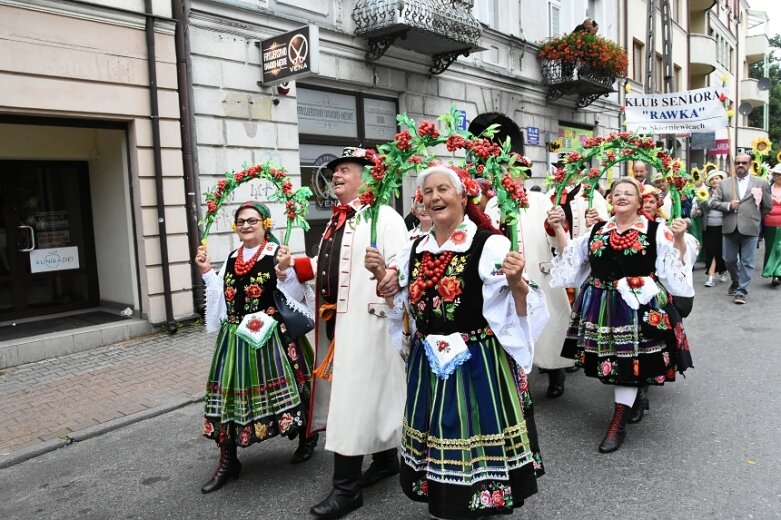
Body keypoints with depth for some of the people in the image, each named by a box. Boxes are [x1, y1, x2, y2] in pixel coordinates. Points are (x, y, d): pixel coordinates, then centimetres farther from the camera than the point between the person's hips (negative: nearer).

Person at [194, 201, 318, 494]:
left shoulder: (277, 254, -6)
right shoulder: (231, 259, 12)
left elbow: (296, 296, -11)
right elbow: (221, 299, 13)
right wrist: (207, 272, 7)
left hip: (270, 335, -5)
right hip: (235, 338, 5)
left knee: (282, 390, 4)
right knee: (230, 394, 6)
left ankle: (306, 437, 32)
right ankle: (228, 462, 20)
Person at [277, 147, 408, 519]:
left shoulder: (383, 216, -9)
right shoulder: (336, 220, 17)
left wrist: (386, 272, -40)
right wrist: (295, 264, 13)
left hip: (365, 321, -9)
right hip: (334, 320, 9)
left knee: (354, 396, -3)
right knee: (357, 392, 18)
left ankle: (346, 488, 8)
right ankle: (386, 458, 36)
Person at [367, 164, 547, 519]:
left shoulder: (490, 244, -12)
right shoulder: (415, 250, 7)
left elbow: (517, 312, -13)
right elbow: (400, 305, 19)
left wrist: (517, 283, -32)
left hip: (478, 363, -5)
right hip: (428, 364, 6)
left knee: (476, 439, 5)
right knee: (436, 438, 17)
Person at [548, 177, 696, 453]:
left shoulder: (656, 231, 1)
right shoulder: (597, 230, 12)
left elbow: (677, 262, -3)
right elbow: (570, 254, 14)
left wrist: (679, 238, -20)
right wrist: (558, 228, 4)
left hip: (639, 304, -4)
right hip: (602, 304, 4)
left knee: (628, 360, -4)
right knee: (609, 357, 10)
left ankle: (618, 423, 6)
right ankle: (638, 397, 38)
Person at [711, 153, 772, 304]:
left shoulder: (761, 183, 4)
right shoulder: (724, 184, 7)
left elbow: (767, 207, 9)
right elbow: (713, 203, 3)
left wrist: (753, 218, 9)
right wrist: (728, 206, -12)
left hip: (750, 229, -2)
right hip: (729, 229, 2)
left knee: (747, 262, 1)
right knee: (729, 260, 12)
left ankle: (741, 291, 8)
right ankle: (735, 282, 36)